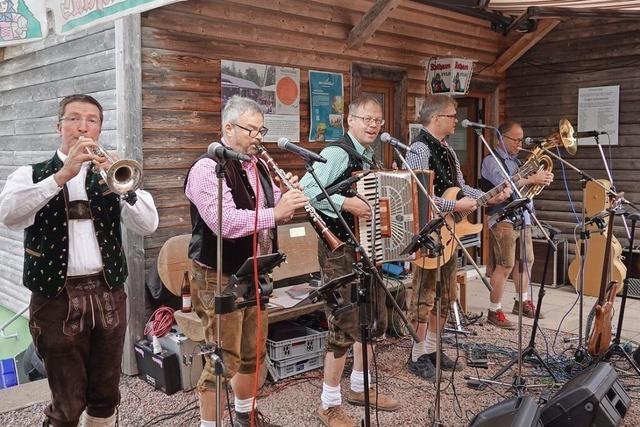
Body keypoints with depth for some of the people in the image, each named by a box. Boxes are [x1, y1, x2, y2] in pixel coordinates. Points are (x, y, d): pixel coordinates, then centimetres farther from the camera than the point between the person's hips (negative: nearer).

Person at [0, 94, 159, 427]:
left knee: (105, 396, 14)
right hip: (57, 297, -2)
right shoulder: (31, 175, 4)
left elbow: (148, 225, -6)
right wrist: (62, 175, -26)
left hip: (108, 294, 2)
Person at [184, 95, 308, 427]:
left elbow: (268, 211, 17)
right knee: (223, 360, -2)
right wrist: (274, 213, -28)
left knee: (253, 351, 19)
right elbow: (225, 223, -29)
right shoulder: (208, 168, -17)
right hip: (219, 277, -8)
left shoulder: (257, 165, 11)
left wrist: (286, 196, -3)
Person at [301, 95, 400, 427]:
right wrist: (346, 203, -31)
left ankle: (360, 387, 34)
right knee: (346, 326, -5)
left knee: (375, 319, 17)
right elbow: (305, 189, -26)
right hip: (340, 250, -9)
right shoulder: (337, 153, -15)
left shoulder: (369, 157, 13)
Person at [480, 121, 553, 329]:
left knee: (526, 261, 16)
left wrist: (541, 178, 4)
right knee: (505, 266, -8)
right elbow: (505, 184, -25)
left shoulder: (514, 160, 18)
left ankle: (523, 302, 33)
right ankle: (494, 311, 1)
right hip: (503, 219, -9)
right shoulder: (491, 160, -8)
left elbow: (521, 183, 21)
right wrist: (532, 178, -23)